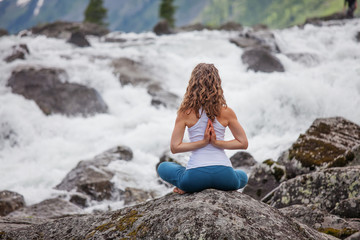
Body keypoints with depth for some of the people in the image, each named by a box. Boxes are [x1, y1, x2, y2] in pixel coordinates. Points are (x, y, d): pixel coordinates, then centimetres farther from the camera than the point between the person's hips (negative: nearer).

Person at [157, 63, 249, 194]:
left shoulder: (186, 112, -3)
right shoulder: (226, 112, -2)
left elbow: (174, 147, -3)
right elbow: (243, 143, 3)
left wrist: (202, 142, -7)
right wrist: (217, 142, -4)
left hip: (196, 176, 0)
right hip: (223, 175, 0)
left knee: (163, 167, 31)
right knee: (243, 177, 37)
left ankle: (187, 187, 6)